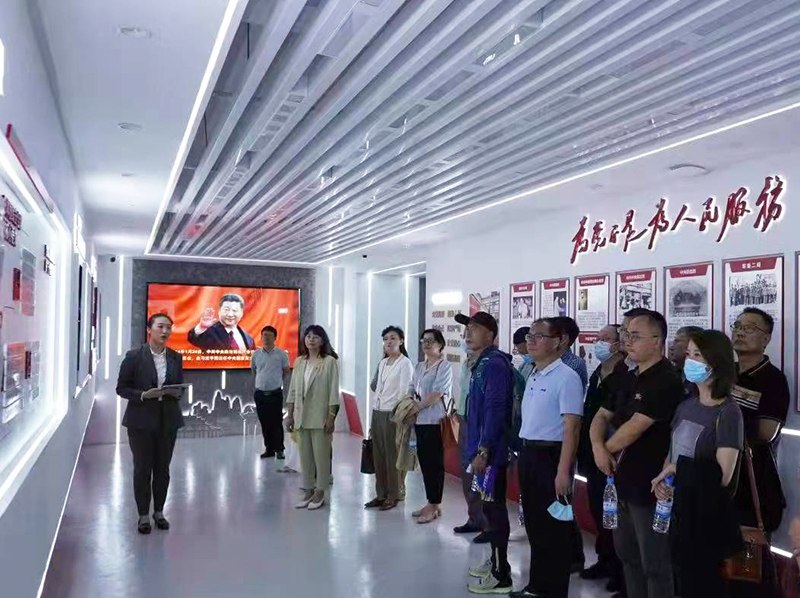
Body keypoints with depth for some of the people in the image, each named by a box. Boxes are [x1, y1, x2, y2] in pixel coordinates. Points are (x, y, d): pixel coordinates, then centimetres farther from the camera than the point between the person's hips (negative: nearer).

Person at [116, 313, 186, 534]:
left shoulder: (176, 358, 5)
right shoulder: (134, 356, -6)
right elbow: (121, 388, -4)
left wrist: (176, 392, -11)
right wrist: (144, 395, -19)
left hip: (168, 420, 3)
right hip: (141, 420, -3)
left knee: (162, 468, 11)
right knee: (142, 469, 4)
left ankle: (159, 511, 27)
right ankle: (143, 515, 19)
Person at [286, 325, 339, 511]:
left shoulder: (329, 361, -7)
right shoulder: (299, 361, 8)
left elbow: (333, 391, -9)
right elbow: (292, 390, 10)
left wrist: (331, 416, -14)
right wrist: (290, 415, 7)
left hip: (320, 416, -5)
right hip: (301, 416, 5)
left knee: (321, 455, 2)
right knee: (304, 455, 11)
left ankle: (320, 493, 14)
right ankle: (308, 491, 22)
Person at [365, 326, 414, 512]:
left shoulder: (405, 363, -7)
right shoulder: (382, 363, 14)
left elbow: (404, 392, -11)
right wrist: (373, 420, 15)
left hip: (392, 414, -7)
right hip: (377, 413, 7)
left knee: (392, 457, 1)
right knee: (378, 457, 10)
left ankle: (393, 496, 13)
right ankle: (381, 494, 20)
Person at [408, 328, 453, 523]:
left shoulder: (444, 366, -8)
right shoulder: (419, 366, 16)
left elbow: (437, 393, -16)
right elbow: (411, 389, 17)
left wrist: (417, 407, -12)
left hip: (435, 421, -7)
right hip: (420, 421, 8)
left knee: (434, 463, -1)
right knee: (424, 460, 11)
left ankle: (434, 505, 9)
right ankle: (432, 503, 21)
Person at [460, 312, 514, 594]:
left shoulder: (495, 364, -17)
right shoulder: (482, 363, 13)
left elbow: (495, 410, -23)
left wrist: (483, 450, -22)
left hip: (490, 450, -10)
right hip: (481, 447, 10)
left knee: (494, 509, -1)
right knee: (490, 507, 18)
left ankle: (500, 575, 9)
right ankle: (495, 561, 32)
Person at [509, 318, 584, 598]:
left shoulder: (566, 377, -15)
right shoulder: (533, 377, 11)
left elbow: (572, 428, -18)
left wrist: (563, 471, -21)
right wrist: (524, 455, 14)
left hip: (550, 456, -8)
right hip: (528, 455, 8)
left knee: (555, 528, 6)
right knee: (534, 523, 19)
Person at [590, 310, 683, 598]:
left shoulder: (666, 381, -19)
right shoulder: (629, 378, 9)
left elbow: (633, 429, -22)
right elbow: (601, 416, 11)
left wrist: (607, 448, -5)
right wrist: (598, 446, -8)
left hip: (649, 486, -8)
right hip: (622, 480, 9)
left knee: (654, 564, 7)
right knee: (627, 555, 21)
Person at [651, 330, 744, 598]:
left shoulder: (728, 412, -16)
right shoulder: (685, 405, 6)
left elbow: (723, 475, -17)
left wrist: (678, 471, -7)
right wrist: (664, 476, -6)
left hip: (709, 515, -7)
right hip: (679, 507, 7)